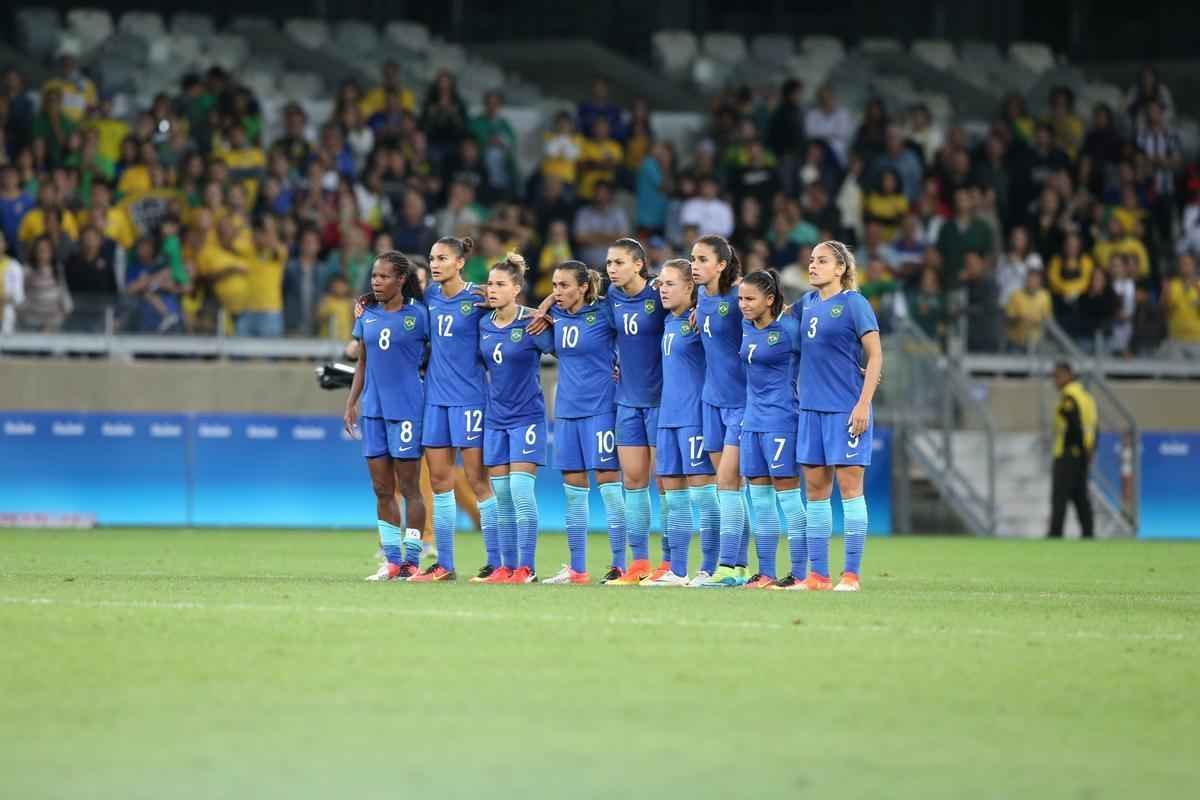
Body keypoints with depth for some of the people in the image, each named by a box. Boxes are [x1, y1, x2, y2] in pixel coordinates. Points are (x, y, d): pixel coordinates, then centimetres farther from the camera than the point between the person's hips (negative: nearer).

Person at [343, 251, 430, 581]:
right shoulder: (367, 315, 10)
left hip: (407, 408, -6)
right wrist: (351, 403, 13)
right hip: (374, 408, 6)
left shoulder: (418, 315, -5)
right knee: (382, 489, 6)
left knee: (409, 488, -2)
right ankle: (392, 562, 12)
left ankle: (411, 561, 3)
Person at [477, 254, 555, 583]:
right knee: (502, 495, 5)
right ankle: (506, 566, 10)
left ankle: (526, 567, -7)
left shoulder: (531, 324, -11)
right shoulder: (484, 325, 5)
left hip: (526, 417, -5)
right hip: (495, 417, 6)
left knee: (521, 490, -11)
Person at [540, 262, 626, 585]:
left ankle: (620, 566, -1)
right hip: (567, 409, 6)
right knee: (573, 486, 7)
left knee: (607, 480, -5)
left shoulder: (603, 314, -8)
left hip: (600, 408, -6)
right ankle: (577, 568, 12)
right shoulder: (557, 317, 7)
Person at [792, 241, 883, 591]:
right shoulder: (808, 303, 12)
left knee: (849, 485, -4)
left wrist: (863, 404, -16)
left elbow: (875, 356, -9)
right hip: (811, 406, 7)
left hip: (846, 409, -7)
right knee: (815, 488, 7)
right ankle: (817, 574, 12)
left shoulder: (853, 303, -7)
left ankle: (851, 574, -2)